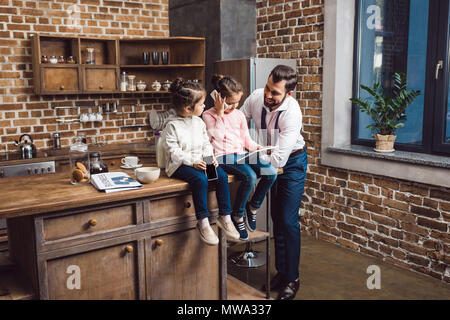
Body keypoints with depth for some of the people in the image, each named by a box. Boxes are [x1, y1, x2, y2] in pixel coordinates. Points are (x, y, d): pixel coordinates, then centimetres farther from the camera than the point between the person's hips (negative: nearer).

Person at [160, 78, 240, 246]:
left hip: (200, 161, 6)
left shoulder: (199, 122, 11)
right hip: (180, 165, -6)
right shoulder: (171, 125, -8)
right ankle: (203, 222, -26)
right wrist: (192, 161, -25)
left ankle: (225, 217, -11)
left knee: (222, 175, -19)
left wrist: (210, 158, -6)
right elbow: (173, 151, -14)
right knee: (200, 179, -34)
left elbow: (206, 144, 14)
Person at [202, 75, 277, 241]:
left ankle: (253, 207, 5)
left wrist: (258, 147, -1)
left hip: (241, 155, 6)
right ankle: (237, 216, -10)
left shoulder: (239, 115, 16)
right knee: (250, 177, -32)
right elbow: (217, 138, -14)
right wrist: (220, 114, -12)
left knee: (271, 173, -16)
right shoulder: (208, 115, 0)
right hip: (223, 157, -6)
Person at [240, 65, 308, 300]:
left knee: (288, 221, -6)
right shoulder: (256, 97, -18)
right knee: (276, 217, 13)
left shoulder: (292, 113, -33)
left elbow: (278, 160, -35)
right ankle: (281, 271, 27)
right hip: (270, 158, 6)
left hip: (292, 161, -5)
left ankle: (292, 279, 10)